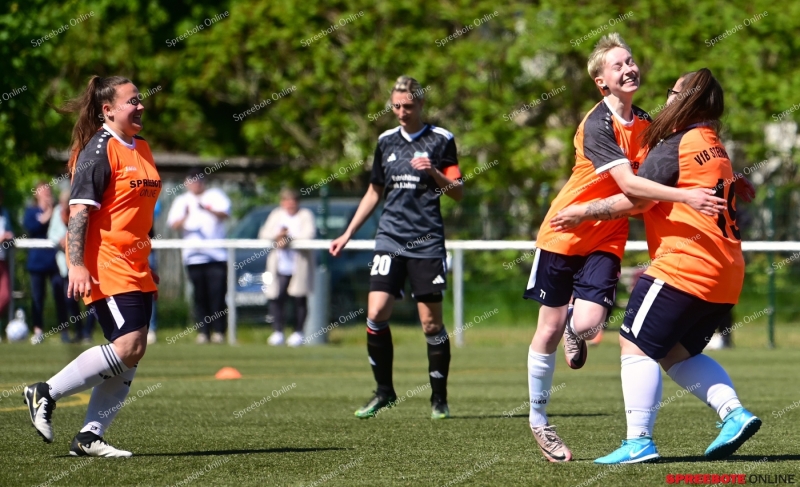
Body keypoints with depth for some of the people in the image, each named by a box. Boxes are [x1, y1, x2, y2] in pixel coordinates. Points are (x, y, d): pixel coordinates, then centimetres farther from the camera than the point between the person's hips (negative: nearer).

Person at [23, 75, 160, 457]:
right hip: (104, 266, -9)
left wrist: (145, 265, 26)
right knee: (128, 346, -18)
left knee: (131, 353, 2)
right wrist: (77, 265, -23)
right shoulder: (99, 150, -10)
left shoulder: (140, 149, 17)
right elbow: (79, 210, -16)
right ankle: (46, 394, -7)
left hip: (133, 266, 9)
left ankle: (90, 436, 6)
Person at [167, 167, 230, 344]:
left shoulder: (215, 195, 10)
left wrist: (207, 209, -22)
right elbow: (173, 224, 4)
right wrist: (185, 217, -16)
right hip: (193, 255, 2)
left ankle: (219, 331, -6)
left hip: (216, 255, -2)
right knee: (200, 296, 0)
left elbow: (225, 213, -6)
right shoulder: (182, 201, 14)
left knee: (217, 294, -8)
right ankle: (202, 331, 2)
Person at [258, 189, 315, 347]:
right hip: (279, 266, 3)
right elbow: (263, 234, 8)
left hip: (300, 267, -3)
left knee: (299, 299, -4)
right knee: (276, 298, -5)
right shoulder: (276, 215, 16)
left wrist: (289, 239, -18)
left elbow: (309, 234, -13)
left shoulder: (305, 215, 4)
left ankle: (298, 332, 4)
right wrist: (277, 236, -12)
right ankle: (277, 332, 1)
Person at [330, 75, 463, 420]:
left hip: (427, 242, -3)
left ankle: (439, 398, 11)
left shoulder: (440, 140, 1)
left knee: (431, 323, -3)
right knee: (376, 314, -11)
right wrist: (348, 234, 20)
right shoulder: (386, 141, 12)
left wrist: (434, 173, -17)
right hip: (390, 239, 3)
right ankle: (384, 391, 4)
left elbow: (458, 194, 0)